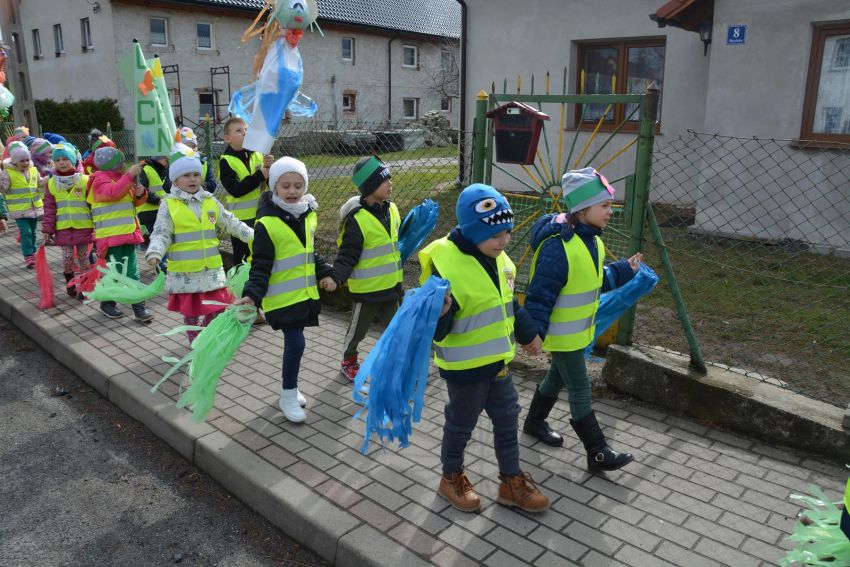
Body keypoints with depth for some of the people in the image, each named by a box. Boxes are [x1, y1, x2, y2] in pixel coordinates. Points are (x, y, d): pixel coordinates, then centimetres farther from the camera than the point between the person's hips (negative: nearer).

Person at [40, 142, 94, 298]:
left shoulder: (85, 180, -4)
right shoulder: (51, 183, 4)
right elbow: (49, 208, 6)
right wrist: (47, 229, 2)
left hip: (84, 227, -2)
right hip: (63, 228, 2)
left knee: (83, 257, 6)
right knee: (67, 257, 5)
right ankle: (70, 284, 23)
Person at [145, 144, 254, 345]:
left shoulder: (210, 201, 6)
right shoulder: (169, 205, -5)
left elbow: (231, 223, 12)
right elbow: (161, 234, -8)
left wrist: (253, 236, 6)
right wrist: (154, 253, -26)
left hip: (212, 270, 4)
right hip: (184, 272, -3)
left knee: (217, 308, 11)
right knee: (190, 312, 9)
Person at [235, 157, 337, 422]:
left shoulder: (308, 215, 6)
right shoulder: (267, 223, -16)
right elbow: (261, 266, -16)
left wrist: (325, 274, 11)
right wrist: (252, 294, -27)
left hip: (305, 293, 7)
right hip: (283, 297, -6)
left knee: (294, 342, 15)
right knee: (296, 343, -9)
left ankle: (290, 387, 35)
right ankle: (288, 396, 11)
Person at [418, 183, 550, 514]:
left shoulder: (497, 258, -1)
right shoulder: (446, 266, -27)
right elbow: (436, 331, -24)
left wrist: (528, 333, 25)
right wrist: (440, 313, -46)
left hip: (497, 360, 7)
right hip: (464, 366, -7)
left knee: (507, 419, 17)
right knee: (461, 424, 13)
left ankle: (512, 482, 36)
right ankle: (452, 479, 38)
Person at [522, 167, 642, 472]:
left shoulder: (590, 239, 3)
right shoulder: (558, 246, -28)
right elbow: (541, 293, -27)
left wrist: (625, 270, 14)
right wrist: (533, 332, -28)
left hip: (579, 329, 9)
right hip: (562, 334, -9)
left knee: (558, 376, 24)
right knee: (580, 390, 1)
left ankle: (534, 422, 45)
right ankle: (598, 453, 14)